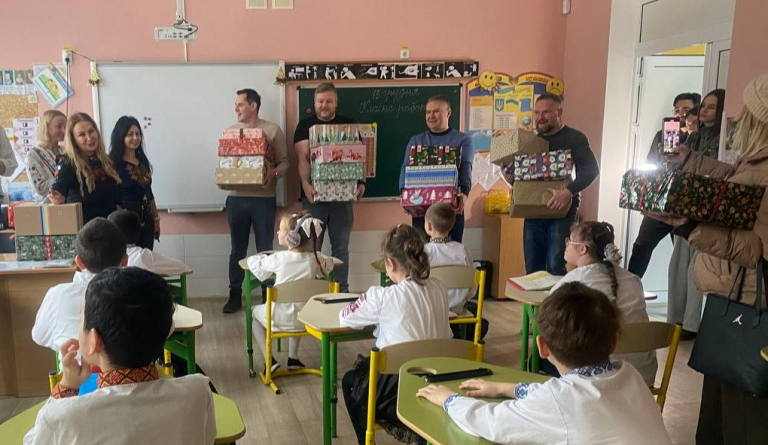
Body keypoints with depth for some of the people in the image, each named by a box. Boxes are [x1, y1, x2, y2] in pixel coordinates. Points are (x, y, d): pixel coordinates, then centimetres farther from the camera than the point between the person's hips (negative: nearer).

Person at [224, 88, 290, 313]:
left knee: (265, 250, 4)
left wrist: (274, 173, -22)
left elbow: (284, 162, -1)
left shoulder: (273, 130, 1)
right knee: (237, 250, 10)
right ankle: (235, 295, 20)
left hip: (264, 198, -3)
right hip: (236, 198, 3)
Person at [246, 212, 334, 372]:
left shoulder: (279, 258, -15)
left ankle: (269, 360, 16)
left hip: (280, 319, -3)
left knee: (255, 312, 28)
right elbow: (329, 264, 14)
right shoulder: (315, 258, -8)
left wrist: (262, 257, 21)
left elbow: (253, 262, 2)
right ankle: (293, 358, 34)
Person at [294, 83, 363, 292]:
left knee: (341, 247, 8)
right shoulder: (305, 125, 5)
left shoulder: (348, 125, 9)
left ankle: (342, 291, 16)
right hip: (314, 195, -1)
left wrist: (361, 183, -12)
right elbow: (303, 157, -6)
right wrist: (305, 184, -23)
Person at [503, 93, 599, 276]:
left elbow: (591, 169, -16)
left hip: (562, 213, -5)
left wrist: (569, 192, -30)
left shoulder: (574, 138, -2)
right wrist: (510, 177, -2)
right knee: (532, 269, 9)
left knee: (556, 269, -8)